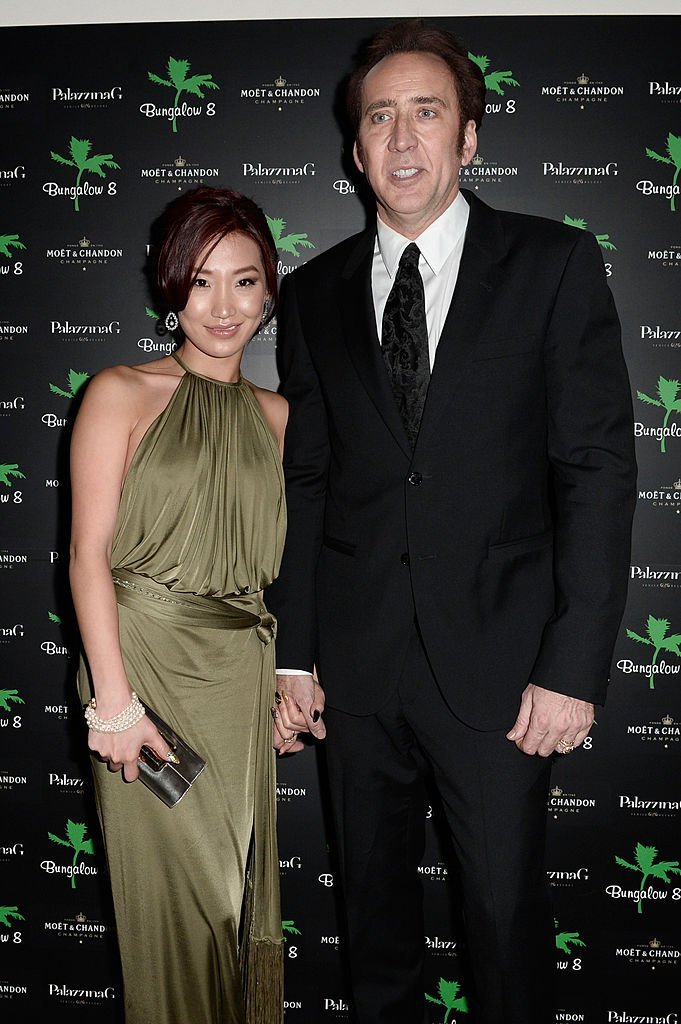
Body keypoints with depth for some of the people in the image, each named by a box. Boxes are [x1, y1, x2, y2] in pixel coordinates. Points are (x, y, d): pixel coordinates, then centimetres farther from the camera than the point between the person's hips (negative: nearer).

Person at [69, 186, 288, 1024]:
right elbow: (89, 552, -9)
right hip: (144, 664, -3)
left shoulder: (277, 414, 9)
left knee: (240, 884, 14)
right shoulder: (122, 394, -3)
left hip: (242, 680, 4)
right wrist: (113, 697, -14)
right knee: (173, 892, 9)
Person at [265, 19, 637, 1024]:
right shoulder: (314, 293, 7)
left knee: (508, 911, 10)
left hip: (497, 661, -3)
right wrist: (293, 651, 5)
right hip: (359, 661, 3)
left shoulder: (556, 264, -2)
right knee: (374, 903, 19)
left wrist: (575, 667, -12)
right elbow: (305, 480, 8)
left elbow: (599, 467, -7)